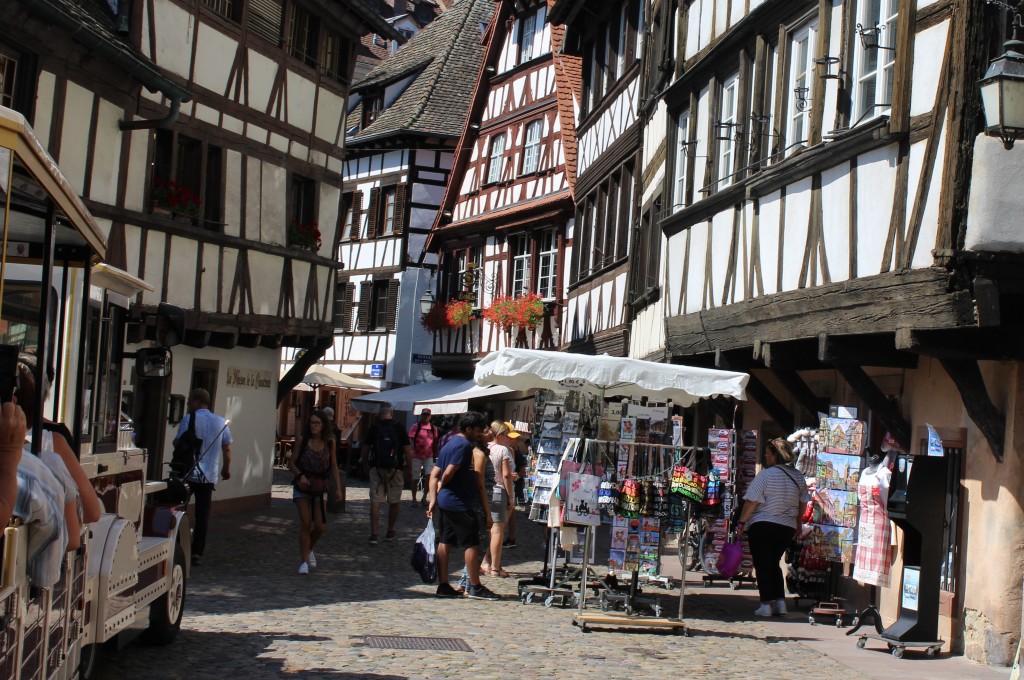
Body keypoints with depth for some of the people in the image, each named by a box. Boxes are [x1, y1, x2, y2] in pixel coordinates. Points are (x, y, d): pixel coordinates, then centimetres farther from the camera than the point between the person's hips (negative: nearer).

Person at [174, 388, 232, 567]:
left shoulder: (189, 419, -6)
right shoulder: (221, 422, 7)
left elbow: (178, 443, -9)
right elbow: (227, 448, 11)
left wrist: (175, 443, 15)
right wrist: (226, 468, 25)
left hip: (187, 473, -3)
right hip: (209, 476, 3)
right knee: (203, 516, 5)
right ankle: (197, 553, 3)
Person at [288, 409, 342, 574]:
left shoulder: (330, 442, -1)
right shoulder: (302, 440, -5)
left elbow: (334, 466, 5)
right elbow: (291, 463, -1)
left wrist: (338, 488, -3)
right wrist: (300, 475, -19)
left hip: (320, 488, 2)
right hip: (302, 487, -1)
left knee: (319, 527, -2)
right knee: (305, 523, -8)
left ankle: (309, 549, 29)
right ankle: (304, 561, 2)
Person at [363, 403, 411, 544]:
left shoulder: (374, 428, -1)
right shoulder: (399, 428, -3)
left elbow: (366, 448, 4)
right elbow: (407, 450, -5)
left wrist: (367, 464, 19)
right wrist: (409, 469, 5)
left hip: (377, 469, 0)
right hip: (395, 469, 0)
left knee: (375, 501, 0)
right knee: (394, 502, 13)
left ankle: (374, 534, -8)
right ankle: (390, 532, 22)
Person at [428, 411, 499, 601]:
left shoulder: (449, 444, 17)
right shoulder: (464, 445, -14)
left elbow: (435, 474, 15)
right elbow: (449, 473, -20)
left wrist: (434, 498, 11)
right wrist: (442, 486, -1)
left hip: (445, 501, 10)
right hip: (459, 502, -10)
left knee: (445, 542, 9)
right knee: (471, 543, -4)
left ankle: (443, 585, 12)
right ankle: (475, 587, 0)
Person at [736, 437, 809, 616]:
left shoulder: (765, 475, -12)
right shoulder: (798, 477, 6)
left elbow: (752, 502, -13)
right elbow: (803, 504, 14)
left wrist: (742, 522, -5)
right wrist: (797, 524, 26)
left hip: (762, 526, -5)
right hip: (787, 527, 5)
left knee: (763, 565, 3)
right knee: (774, 563, 18)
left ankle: (766, 604, -1)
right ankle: (780, 602, 10)